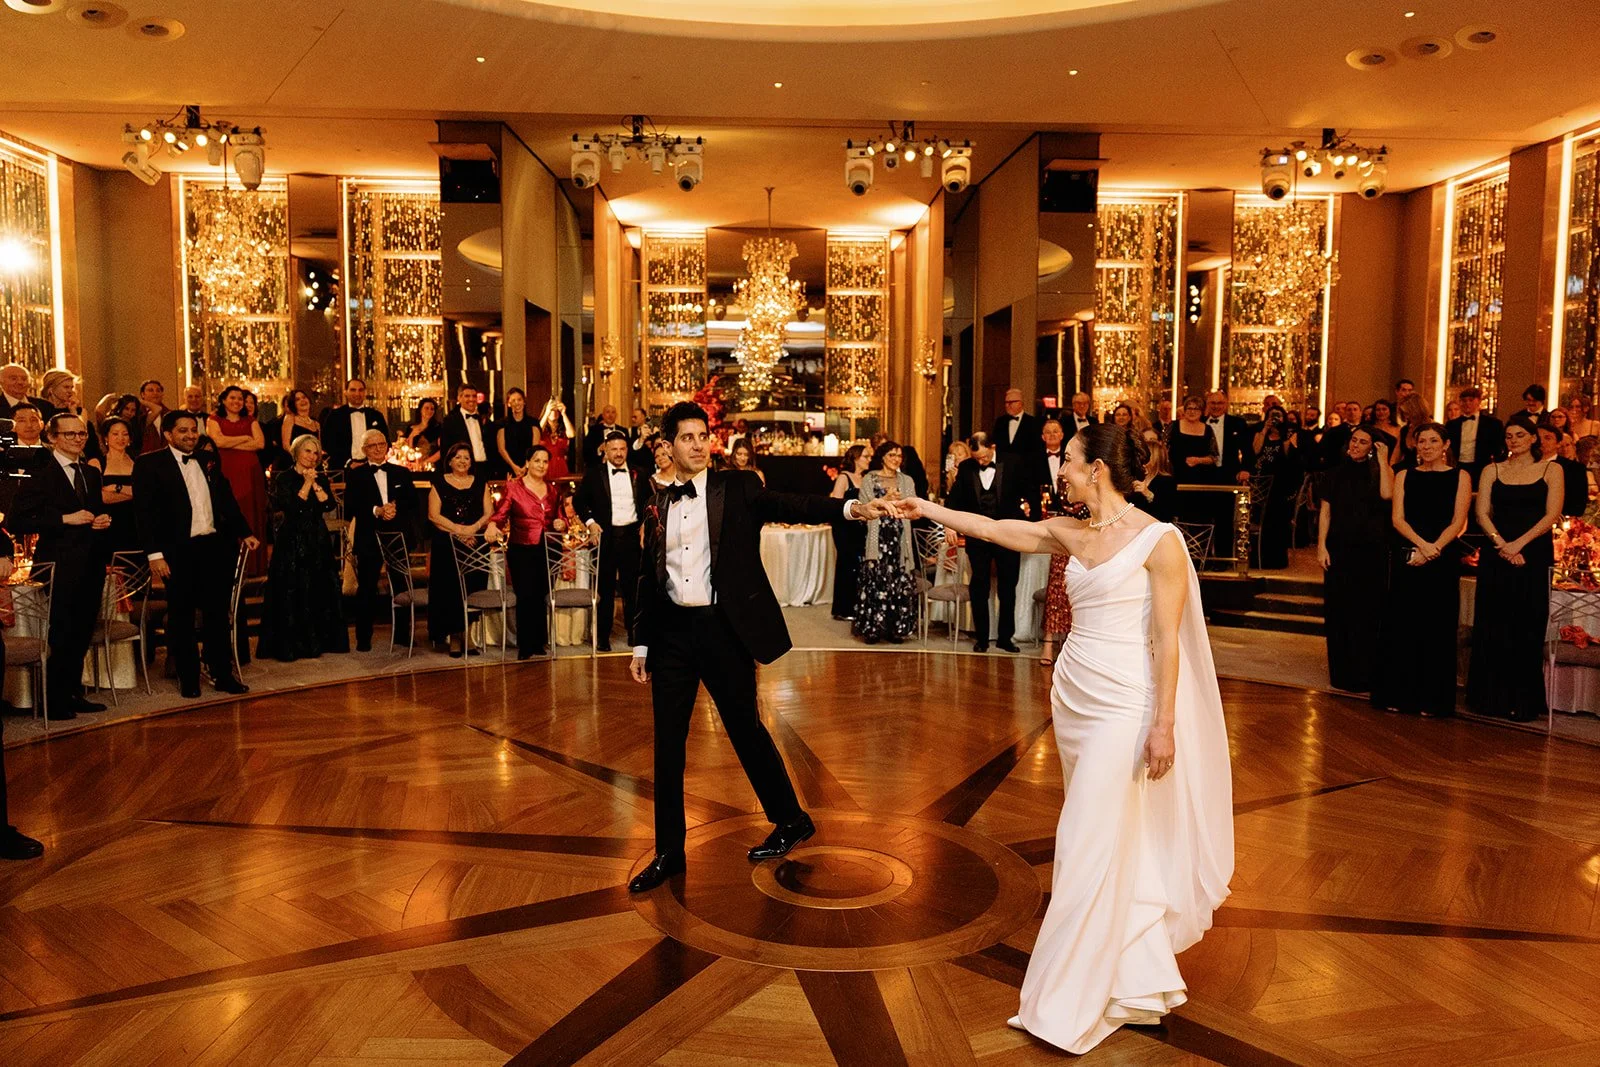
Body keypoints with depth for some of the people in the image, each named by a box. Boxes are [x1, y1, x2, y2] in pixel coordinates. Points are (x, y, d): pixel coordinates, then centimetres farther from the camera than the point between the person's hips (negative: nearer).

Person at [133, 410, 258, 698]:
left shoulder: (208, 462, 13)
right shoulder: (149, 464, -3)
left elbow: (227, 500, 18)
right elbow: (145, 511, -8)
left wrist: (244, 533, 9)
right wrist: (154, 554, -14)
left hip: (215, 547, 4)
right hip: (178, 552, -4)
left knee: (218, 612, 9)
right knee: (181, 617, 6)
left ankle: (223, 674, 19)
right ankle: (188, 678, 17)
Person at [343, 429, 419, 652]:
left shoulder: (402, 473, 13)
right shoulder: (355, 475, 6)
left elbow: (413, 504, 6)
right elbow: (350, 509, -6)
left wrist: (396, 510, -12)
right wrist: (376, 511, -17)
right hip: (368, 539, -2)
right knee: (366, 589, 1)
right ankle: (363, 639, 9)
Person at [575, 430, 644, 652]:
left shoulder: (637, 474, 8)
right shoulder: (594, 473, 4)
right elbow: (579, 500, 7)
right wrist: (589, 522, -4)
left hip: (631, 534, 1)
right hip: (606, 535, -1)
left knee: (632, 587, 5)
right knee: (606, 589, 3)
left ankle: (633, 633, 15)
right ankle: (603, 637, 11)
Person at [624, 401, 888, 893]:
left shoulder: (737, 488, 0)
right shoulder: (657, 506, 9)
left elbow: (789, 505, -14)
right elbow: (650, 579, 14)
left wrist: (851, 507, -30)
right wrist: (642, 644, 13)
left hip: (724, 628, -3)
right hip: (672, 631, 4)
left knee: (746, 730, 8)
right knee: (667, 743, 7)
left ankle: (791, 820, 30)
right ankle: (669, 851, 22)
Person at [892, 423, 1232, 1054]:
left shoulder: (1158, 541, -12)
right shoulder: (1070, 534, 7)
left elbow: (1167, 640, -13)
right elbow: (993, 529, 15)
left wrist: (1165, 725, -14)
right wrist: (926, 509, 18)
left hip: (1124, 705, -7)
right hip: (1073, 695, 7)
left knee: (1092, 847, -2)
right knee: (1114, 843, 16)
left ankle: (1074, 1004, 12)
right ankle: (1139, 980, 32)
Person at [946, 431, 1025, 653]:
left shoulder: (1012, 466, -2)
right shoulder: (966, 468, 2)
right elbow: (956, 500, 5)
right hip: (978, 537, 1)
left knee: (1008, 589, 8)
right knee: (979, 589, 6)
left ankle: (1005, 637, 20)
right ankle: (981, 638, 16)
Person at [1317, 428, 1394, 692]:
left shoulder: (1380, 471, 2)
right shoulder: (1337, 473, 9)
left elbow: (1386, 494, -19)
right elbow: (1325, 511, 7)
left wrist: (1383, 461, -11)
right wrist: (1321, 546, -1)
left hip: (1370, 551, -2)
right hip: (1339, 548, 3)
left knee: (1365, 611, 0)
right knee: (1338, 610, 6)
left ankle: (1363, 675, 8)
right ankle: (1340, 673, 16)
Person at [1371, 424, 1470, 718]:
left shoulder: (1459, 477, 5)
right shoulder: (1404, 476, 10)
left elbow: (1458, 522, -3)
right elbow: (1398, 518, 0)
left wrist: (1432, 550, -16)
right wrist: (1421, 544, -17)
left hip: (1443, 560, -1)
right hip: (1406, 558, 1)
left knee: (1437, 628, 2)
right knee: (1402, 626, 2)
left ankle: (1431, 699, 10)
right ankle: (1398, 694, 11)